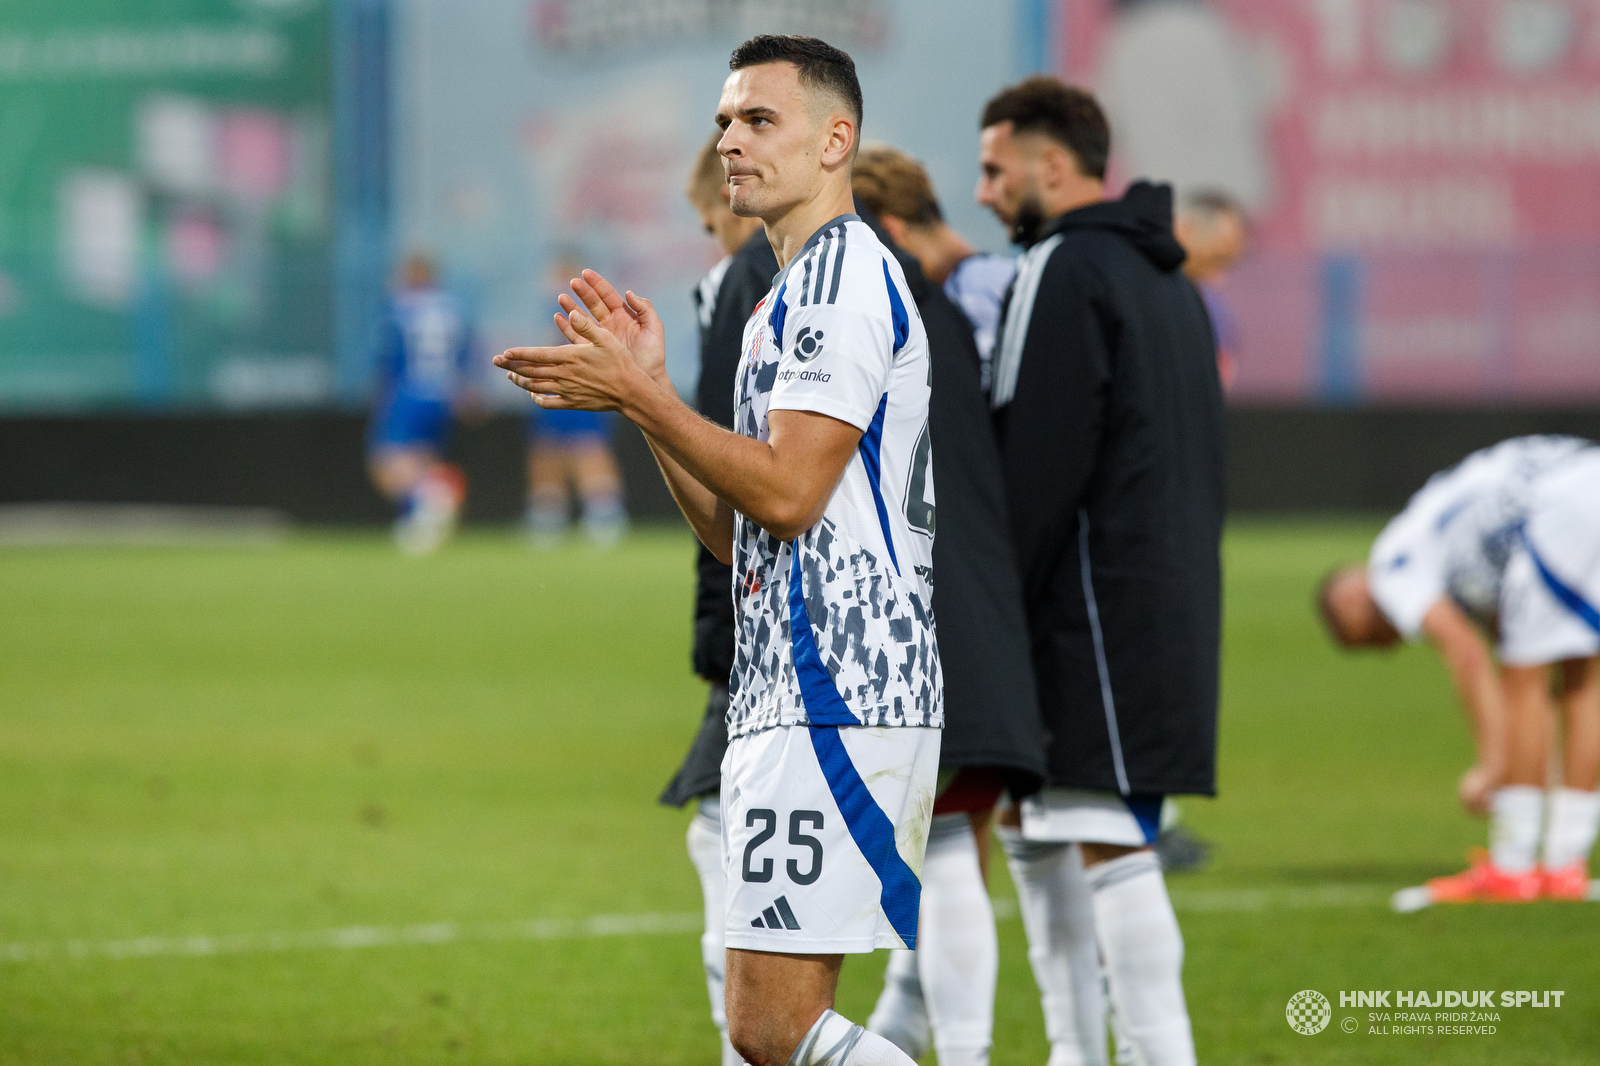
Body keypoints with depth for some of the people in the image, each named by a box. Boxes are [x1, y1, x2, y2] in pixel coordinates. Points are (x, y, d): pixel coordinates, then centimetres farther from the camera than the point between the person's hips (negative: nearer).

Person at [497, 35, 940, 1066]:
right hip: (790, 699, 11)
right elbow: (738, 533, 22)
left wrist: (637, 392, -12)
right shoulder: (796, 292, 23)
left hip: (837, 700, -11)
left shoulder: (842, 273, -10)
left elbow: (787, 492, -18)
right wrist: (640, 388, 14)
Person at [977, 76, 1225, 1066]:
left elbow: (1039, 462, -16)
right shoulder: (1168, 278, 20)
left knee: (1106, 838, -10)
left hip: (1097, 603, -10)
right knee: (1035, 824, 16)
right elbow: (1200, 457, 21)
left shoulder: (1065, 269, -10)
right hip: (1175, 598, 10)